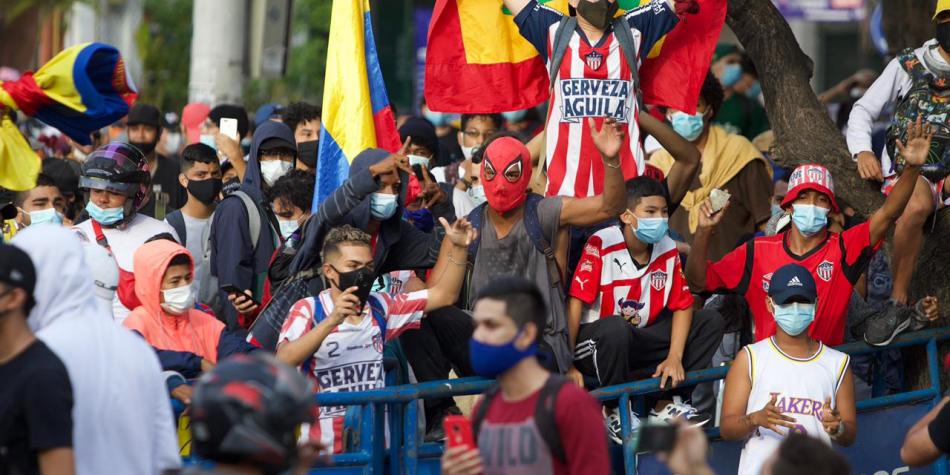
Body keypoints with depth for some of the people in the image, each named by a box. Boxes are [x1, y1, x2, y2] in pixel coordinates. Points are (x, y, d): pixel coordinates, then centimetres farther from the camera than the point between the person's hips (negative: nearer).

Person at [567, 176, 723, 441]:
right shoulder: (602, 245, -20)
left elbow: (682, 306, 3)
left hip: (638, 344, 6)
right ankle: (614, 412, -17)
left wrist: (674, 357, -12)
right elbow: (575, 303, -23)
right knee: (616, 328, -40)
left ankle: (667, 405, -6)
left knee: (710, 322, -4)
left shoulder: (667, 249, -1)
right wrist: (568, 365, -28)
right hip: (593, 344, -6)